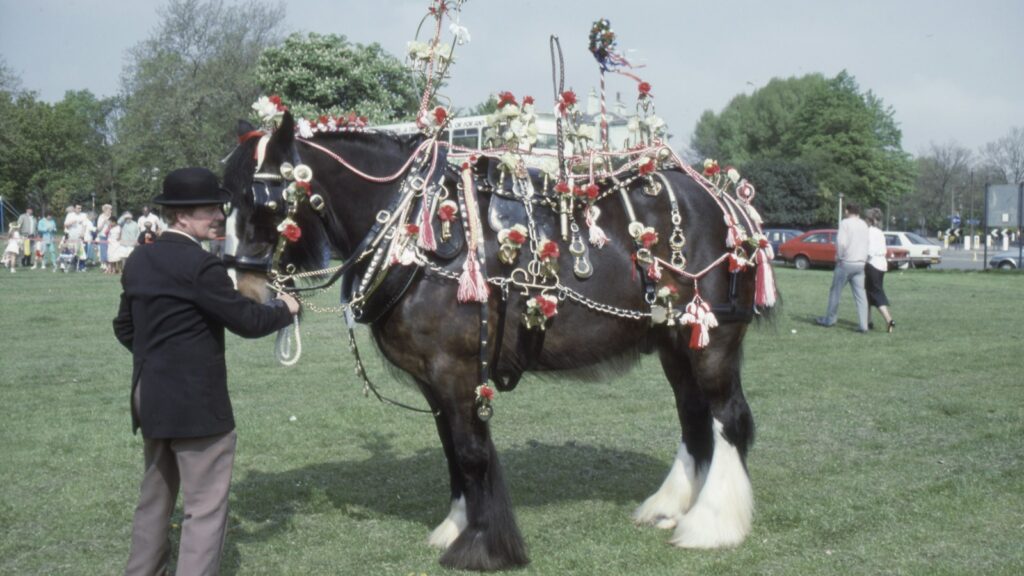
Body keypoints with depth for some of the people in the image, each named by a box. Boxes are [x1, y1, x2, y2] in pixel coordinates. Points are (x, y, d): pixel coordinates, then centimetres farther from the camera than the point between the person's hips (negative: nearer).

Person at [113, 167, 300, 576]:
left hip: (150, 398, 9)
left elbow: (125, 327, 17)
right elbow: (247, 321, -16)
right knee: (206, 507, -1)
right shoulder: (199, 264, -19)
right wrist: (284, 309, 2)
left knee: (154, 497, 22)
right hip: (196, 403, -9)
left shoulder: (139, 259, 7)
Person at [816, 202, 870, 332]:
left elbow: (841, 242, -19)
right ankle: (863, 325, -4)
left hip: (846, 263, -5)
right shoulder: (864, 225, 12)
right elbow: (866, 244, 10)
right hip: (860, 264, 5)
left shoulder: (845, 223, -8)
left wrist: (839, 257, -7)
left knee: (835, 292, 9)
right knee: (860, 294, 2)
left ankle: (830, 319, 18)